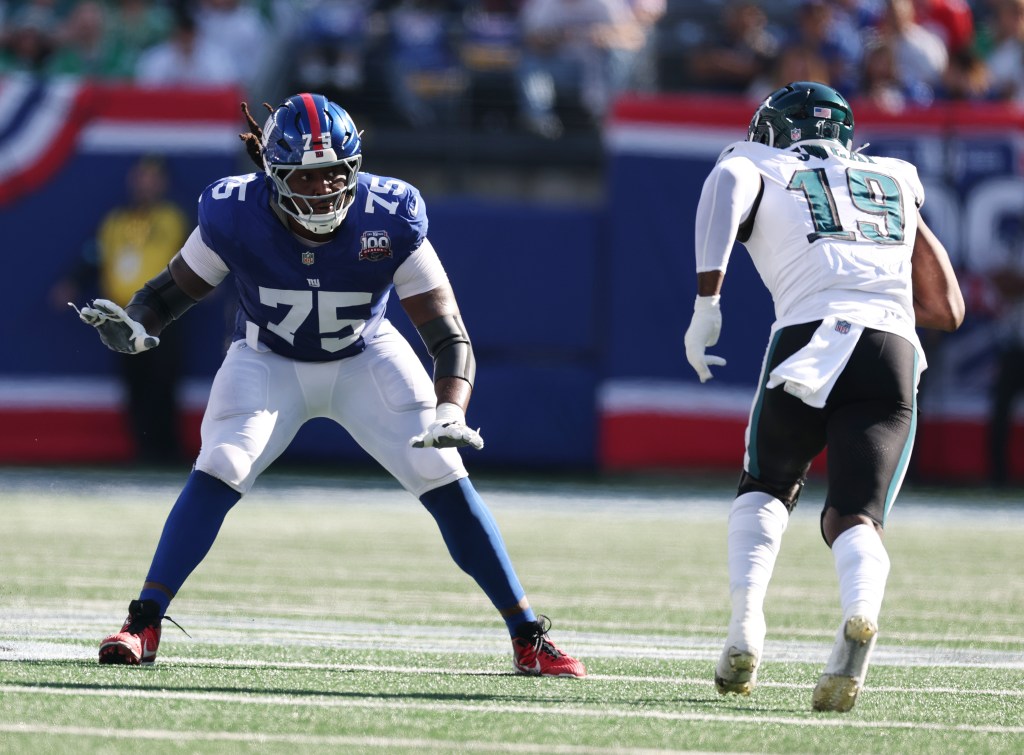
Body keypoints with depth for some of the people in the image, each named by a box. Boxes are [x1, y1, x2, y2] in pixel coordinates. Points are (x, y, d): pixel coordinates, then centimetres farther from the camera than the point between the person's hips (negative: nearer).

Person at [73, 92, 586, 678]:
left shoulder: (390, 219, -28)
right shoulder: (237, 217, -26)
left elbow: (448, 334, -25)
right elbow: (175, 289, -9)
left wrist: (451, 412, -42)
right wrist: (135, 327, -32)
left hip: (365, 359, 0)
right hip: (270, 361, 0)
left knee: (445, 480, -12)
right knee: (219, 474, -23)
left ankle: (529, 638, -1)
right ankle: (142, 627, -15)